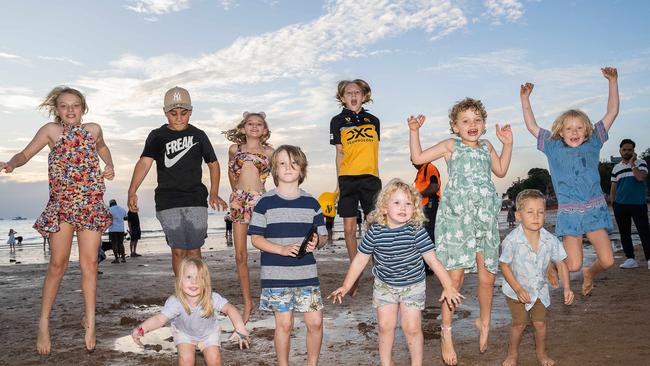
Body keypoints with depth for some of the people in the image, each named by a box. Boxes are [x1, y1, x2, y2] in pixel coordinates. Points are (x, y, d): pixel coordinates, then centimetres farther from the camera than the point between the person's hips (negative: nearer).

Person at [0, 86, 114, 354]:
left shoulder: (94, 129, 9)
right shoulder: (50, 130, 3)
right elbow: (25, 154, 2)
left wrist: (109, 166, 12)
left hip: (91, 204, 2)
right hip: (60, 204, -1)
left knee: (89, 264, 0)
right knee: (57, 264, 0)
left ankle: (89, 320, 10)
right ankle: (44, 322, 14)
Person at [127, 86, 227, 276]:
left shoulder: (198, 135, 9)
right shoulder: (157, 136, 4)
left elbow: (213, 163, 17)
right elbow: (144, 162, -10)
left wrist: (214, 193, 8)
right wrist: (132, 192, -24)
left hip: (196, 200, 1)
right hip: (168, 202, -1)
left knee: (194, 250, 0)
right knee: (178, 250, -2)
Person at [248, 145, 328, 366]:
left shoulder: (311, 203, 6)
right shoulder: (266, 202, -2)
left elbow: (322, 236, 11)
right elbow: (256, 238, -3)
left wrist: (316, 243, -13)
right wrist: (282, 249, -18)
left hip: (307, 274, 3)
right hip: (276, 275, -2)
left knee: (315, 322, 3)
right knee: (284, 324, 4)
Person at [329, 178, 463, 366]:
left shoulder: (416, 230, -22)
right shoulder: (375, 231, -17)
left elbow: (432, 259, -17)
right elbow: (360, 260, -8)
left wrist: (448, 286, -19)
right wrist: (345, 287, -6)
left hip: (413, 286, -1)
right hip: (384, 285, 1)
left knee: (412, 328, 3)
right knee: (385, 326, 8)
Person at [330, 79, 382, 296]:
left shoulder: (373, 121, 13)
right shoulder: (338, 121, 8)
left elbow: (374, 152, 16)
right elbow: (340, 154, 7)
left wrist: (375, 175, 8)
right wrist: (338, 182, 3)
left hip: (370, 178, 1)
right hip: (347, 178, -1)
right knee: (349, 229, 2)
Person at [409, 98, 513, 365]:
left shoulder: (486, 147, 18)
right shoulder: (451, 146, 6)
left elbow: (501, 171, 30)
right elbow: (418, 158, 2)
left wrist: (507, 143, 22)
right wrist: (414, 131, -6)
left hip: (485, 217, 4)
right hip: (456, 215, -4)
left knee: (487, 276, 6)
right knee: (455, 275, -7)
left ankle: (484, 323, 32)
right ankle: (446, 332, 8)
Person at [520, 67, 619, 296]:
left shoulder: (593, 143, 7)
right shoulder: (554, 147, 5)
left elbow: (612, 113, 6)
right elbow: (532, 126, 6)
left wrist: (613, 82, 2)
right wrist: (525, 99, 3)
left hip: (595, 210, 2)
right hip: (569, 212, -2)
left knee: (607, 261, -4)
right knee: (573, 265, -8)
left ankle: (589, 273, 31)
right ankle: (552, 262, 26)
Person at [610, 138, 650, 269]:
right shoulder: (616, 168, 12)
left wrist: (632, 163, -10)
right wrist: (612, 203, 9)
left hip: (638, 204, -4)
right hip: (620, 205, 4)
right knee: (624, 233, 6)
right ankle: (630, 259, 14)